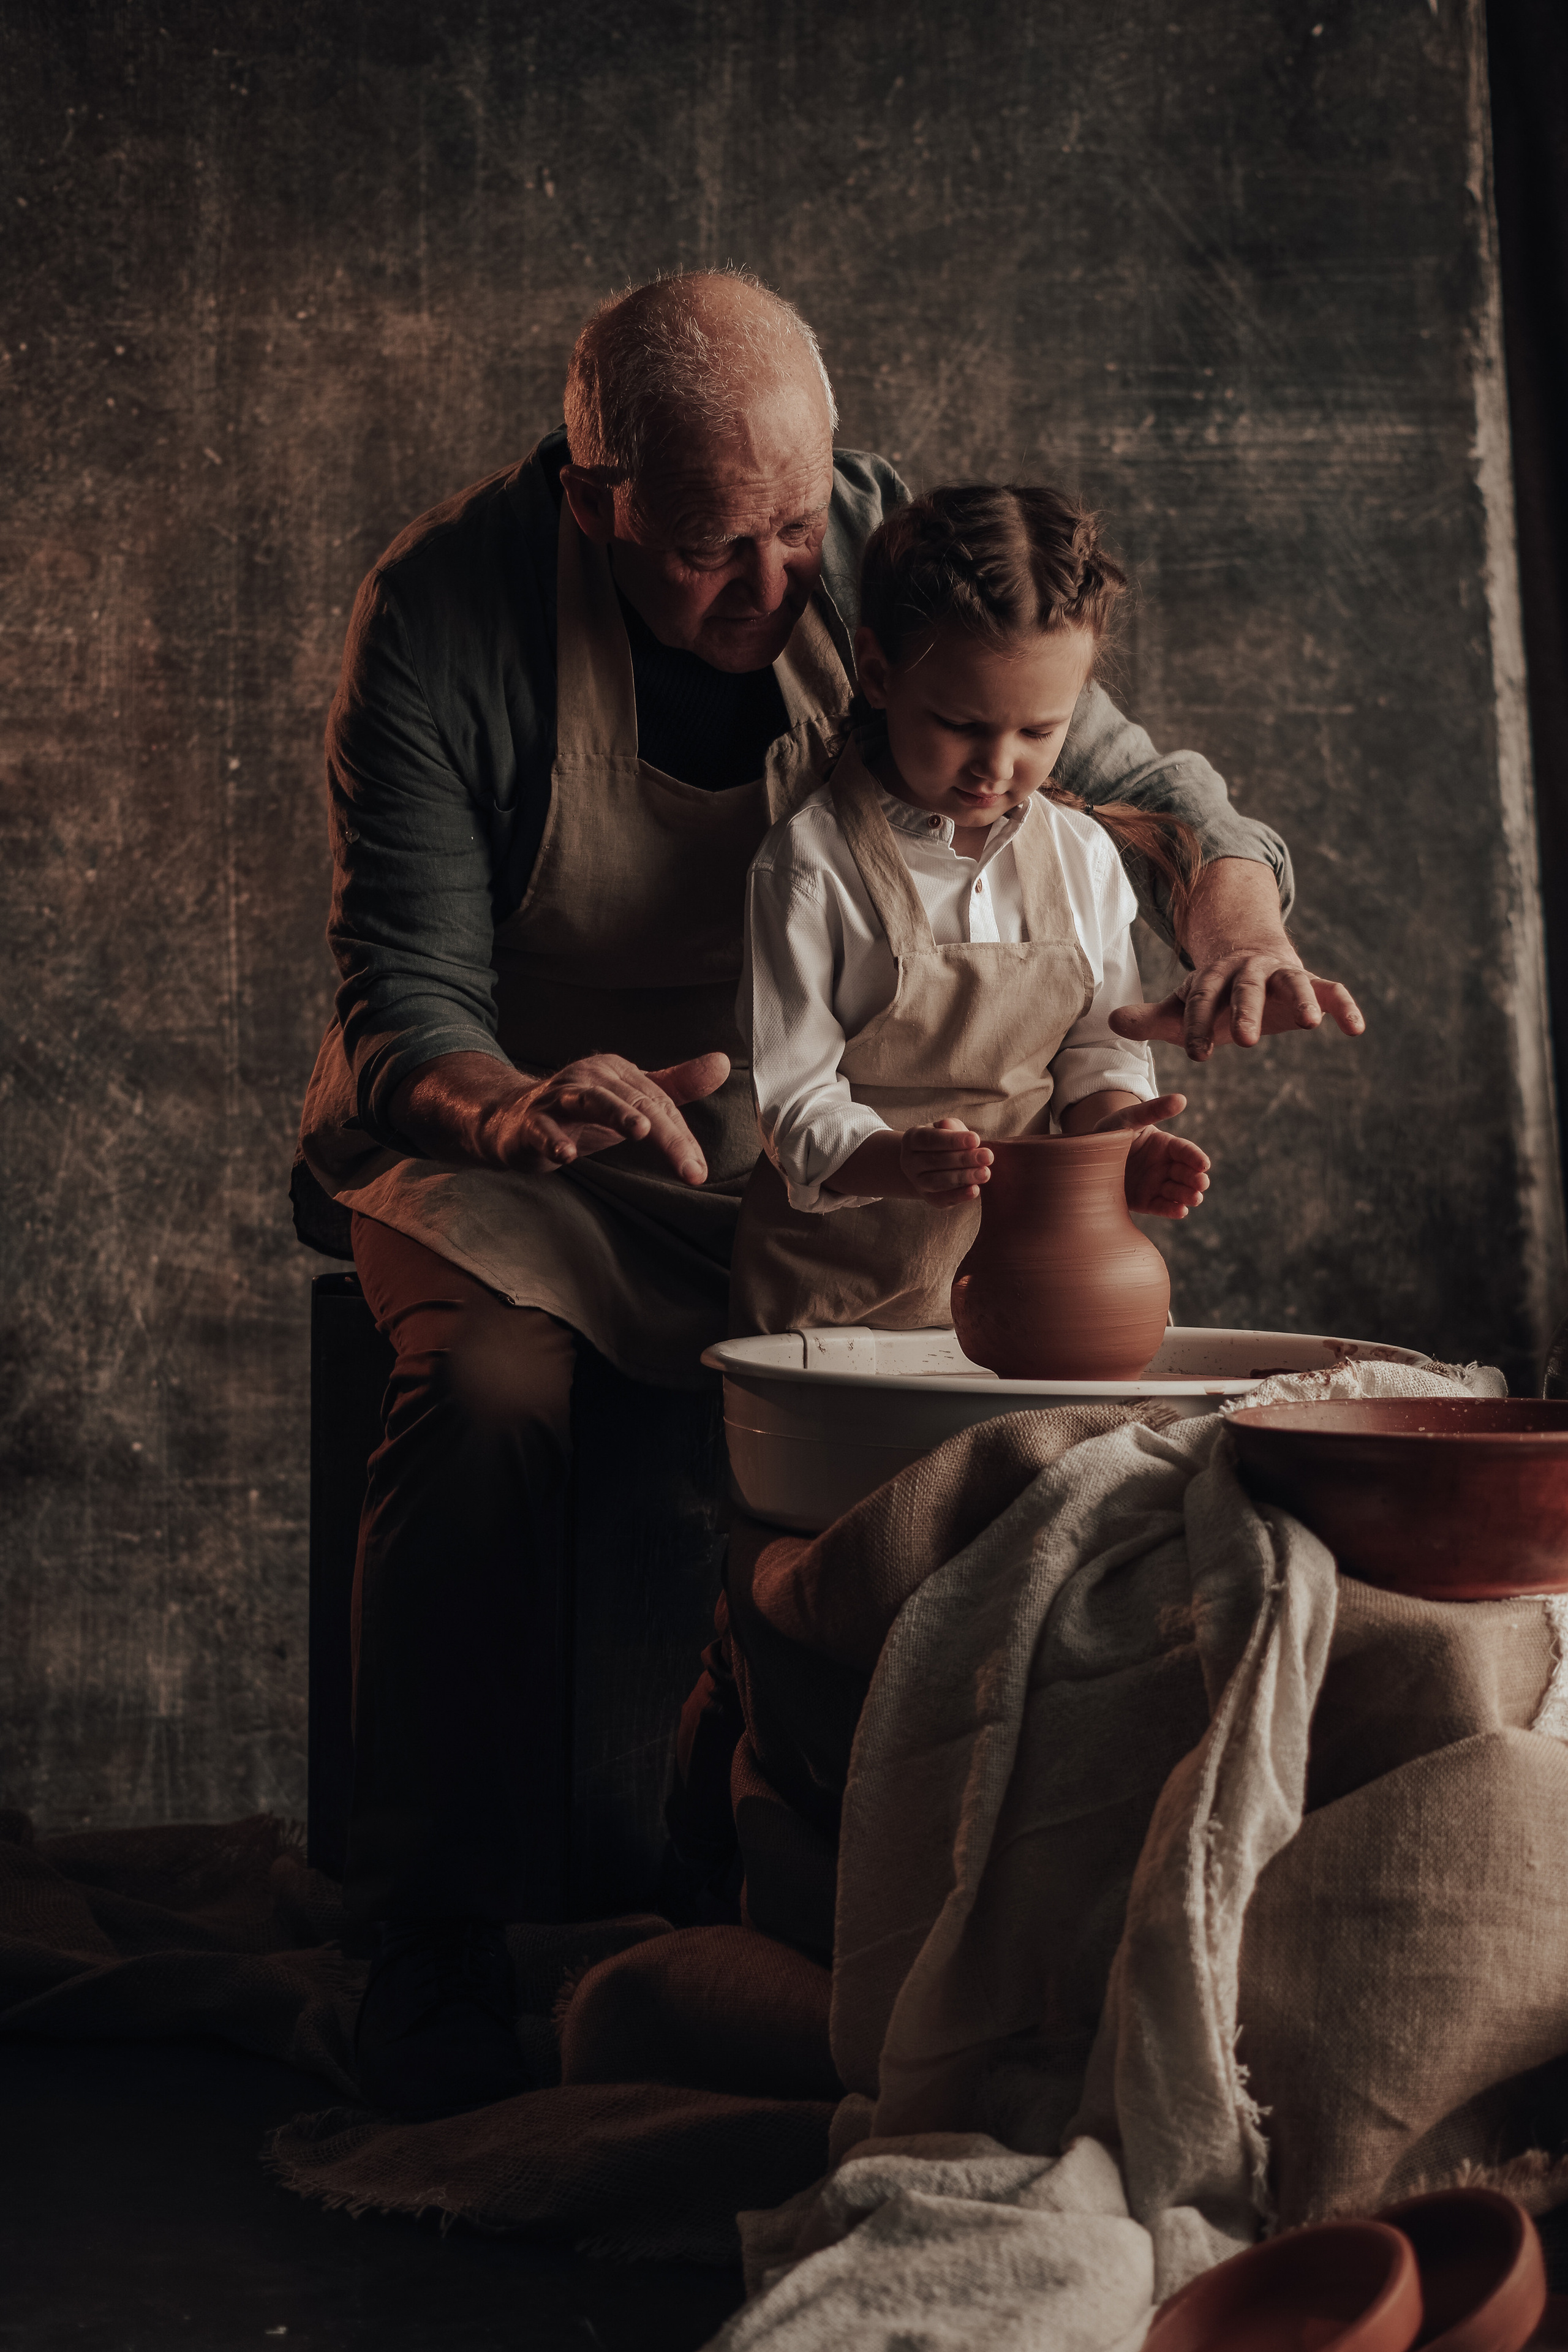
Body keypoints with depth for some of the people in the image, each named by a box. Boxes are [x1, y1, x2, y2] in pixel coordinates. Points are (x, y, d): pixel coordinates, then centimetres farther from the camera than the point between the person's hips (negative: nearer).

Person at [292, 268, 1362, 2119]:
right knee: (487, 1402, -33)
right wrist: (516, 1109, -43)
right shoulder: (444, 610, -17)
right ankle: (437, 1947, -14)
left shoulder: (883, 551, -9)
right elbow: (402, 1008, -19)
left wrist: (1237, 909, -24)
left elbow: (1139, 782, 0)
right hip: (497, 1147, -2)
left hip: (795, 1148, 3)